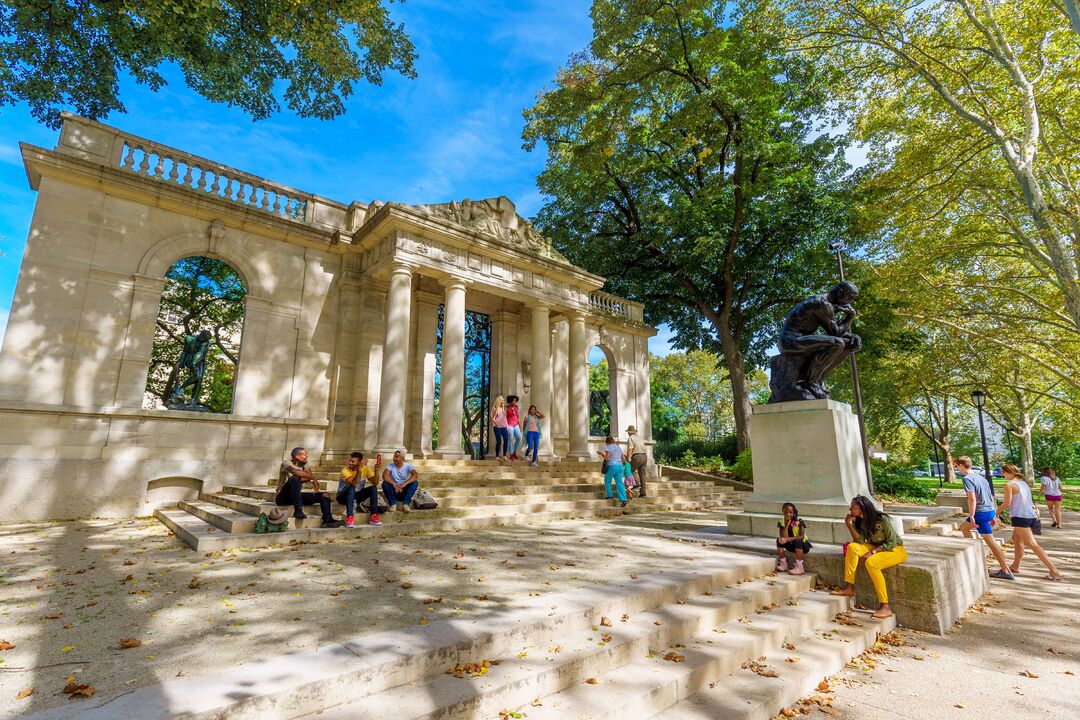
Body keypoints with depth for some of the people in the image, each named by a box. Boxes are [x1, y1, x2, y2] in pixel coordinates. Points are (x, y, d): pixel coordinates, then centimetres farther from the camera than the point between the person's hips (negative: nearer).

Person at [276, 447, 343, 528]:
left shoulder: (303, 465, 10)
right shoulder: (286, 464, -11)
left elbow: (309, 475, -7)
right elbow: (296, 472, -32)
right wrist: (313, 479, -27)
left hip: (297, 496, 7)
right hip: (283, 498, -7)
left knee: (325, 495, -6)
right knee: (295, 479, -36)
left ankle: (327, 520, -22)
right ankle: (298, 510, -34)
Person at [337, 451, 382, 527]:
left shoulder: (365, 469, -10)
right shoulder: (345, 470, -22)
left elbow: (375, 483, -21)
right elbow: (354, 484, -37)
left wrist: (376, 470, -33)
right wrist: (359, 470, -44)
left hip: (357, 495, 4)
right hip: (344, 496, -4)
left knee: (373, 488, -20)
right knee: (351, 488, -35)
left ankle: (374, 516, -20)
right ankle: (349, 517, -39)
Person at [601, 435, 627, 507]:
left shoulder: (608, 447, -3)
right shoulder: (619, 447, 16)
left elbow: (607, 458, -12)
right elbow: (623, 459, 16)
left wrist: (602, 453, 3)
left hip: (612, 466, -5)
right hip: (620, 466, 5)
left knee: (607, 481, 15)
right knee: (619, 483, 2)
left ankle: (610, 496, 12)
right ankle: (623, 499, -8)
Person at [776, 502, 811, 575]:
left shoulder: (799, 521, -18)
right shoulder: (782, 523, -9)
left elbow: (801, 537, -29)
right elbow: (783, 537, -21)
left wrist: (788, 539, -36)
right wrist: (787, 524, -28)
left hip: (803, 545, -4)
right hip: (792, 546, 4)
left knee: (798, 541, -35)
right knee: (779, 540, -19)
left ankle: (799, 568, -29)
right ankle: (783, 564, -10)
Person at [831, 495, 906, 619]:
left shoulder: (882, 520, -21)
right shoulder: (860, 521, 0)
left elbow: (891, 543, -18)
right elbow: (860, 541, -10)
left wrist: (873, 552, -25)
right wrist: (849, 524, -20)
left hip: (896, 549, -6)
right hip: (876, 548, 7)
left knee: (870, 562, -34)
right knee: (852, 547, -19)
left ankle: (885, 607, -27)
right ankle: (849, 588, -17)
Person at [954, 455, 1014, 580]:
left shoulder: (967, 478, -12)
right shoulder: (980, 476, 15)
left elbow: (972, 498, -21)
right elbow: (991, 497, 20)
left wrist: (971, 516, -17)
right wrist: (992, 516, 26)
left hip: (981, 512, -10)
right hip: (991, 510, 10)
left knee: (990, 541, 1)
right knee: (964, 526, 20)